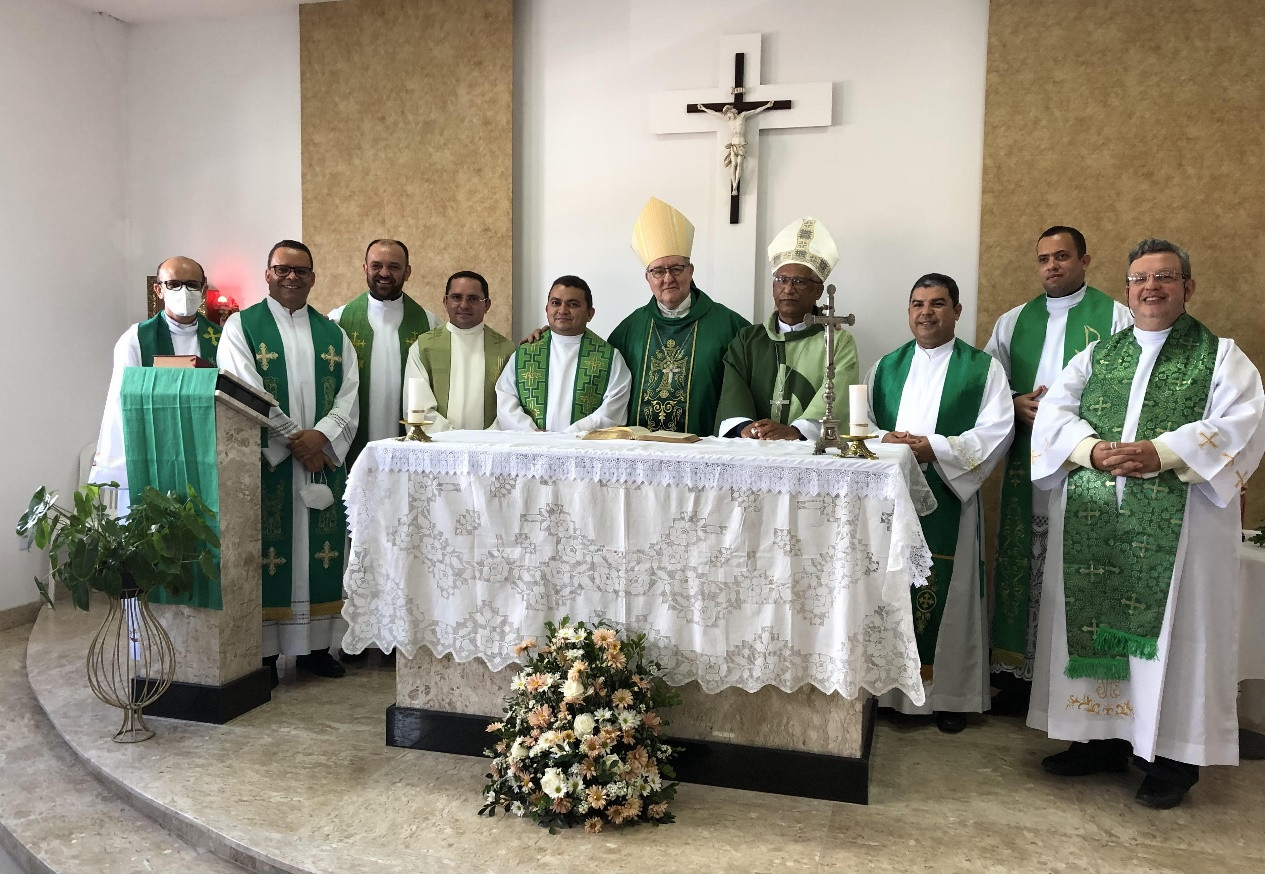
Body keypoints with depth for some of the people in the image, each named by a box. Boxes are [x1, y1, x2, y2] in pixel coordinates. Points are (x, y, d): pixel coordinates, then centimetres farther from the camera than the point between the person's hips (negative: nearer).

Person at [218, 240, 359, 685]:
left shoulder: (332, 334, 14)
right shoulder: (241, 326, 3)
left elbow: (349, 394, 4)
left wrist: (321, 435, -13)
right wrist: (294, 440, -14)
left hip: (324, 461, 4)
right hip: (265, 462, -3)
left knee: (321, 552, 6)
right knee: (268, 552, -1)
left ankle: (316, 645, 17)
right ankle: (264, 651, 9)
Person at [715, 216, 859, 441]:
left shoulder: (839, 341, 10)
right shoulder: (747, 339, 18)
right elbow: (733, 388, 3)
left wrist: (796, 431, -24)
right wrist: (745, 426, -18)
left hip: (815, 449, -3)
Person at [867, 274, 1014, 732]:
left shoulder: (983, 367, 5)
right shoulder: (885, 367, 15)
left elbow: (997, 430, -5)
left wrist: (935, 448, -17)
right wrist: (885, 439, -11)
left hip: (948, 500, -2)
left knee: (948, 595, 1)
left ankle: (949, 693, 14)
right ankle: (889, 685, 17)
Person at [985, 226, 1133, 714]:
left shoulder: (1116, 318, 4)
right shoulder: (1013, 322, 15)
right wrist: (1016, 403, -5)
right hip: (1027, 467, 3)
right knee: (1021, 566, 5)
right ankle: (1018, 672, 15)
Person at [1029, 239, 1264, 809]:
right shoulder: (1096, 354, 16)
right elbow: (1054, 411, 5)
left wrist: (1161, 453, -21)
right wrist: (1094, 450, -14)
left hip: (1177, 522, -3)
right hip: (1091, 521, 3)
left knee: (1173, 627, 0)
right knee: (1096, 622, 6)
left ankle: (1172, 755, 12)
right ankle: (1101, 738, 20)